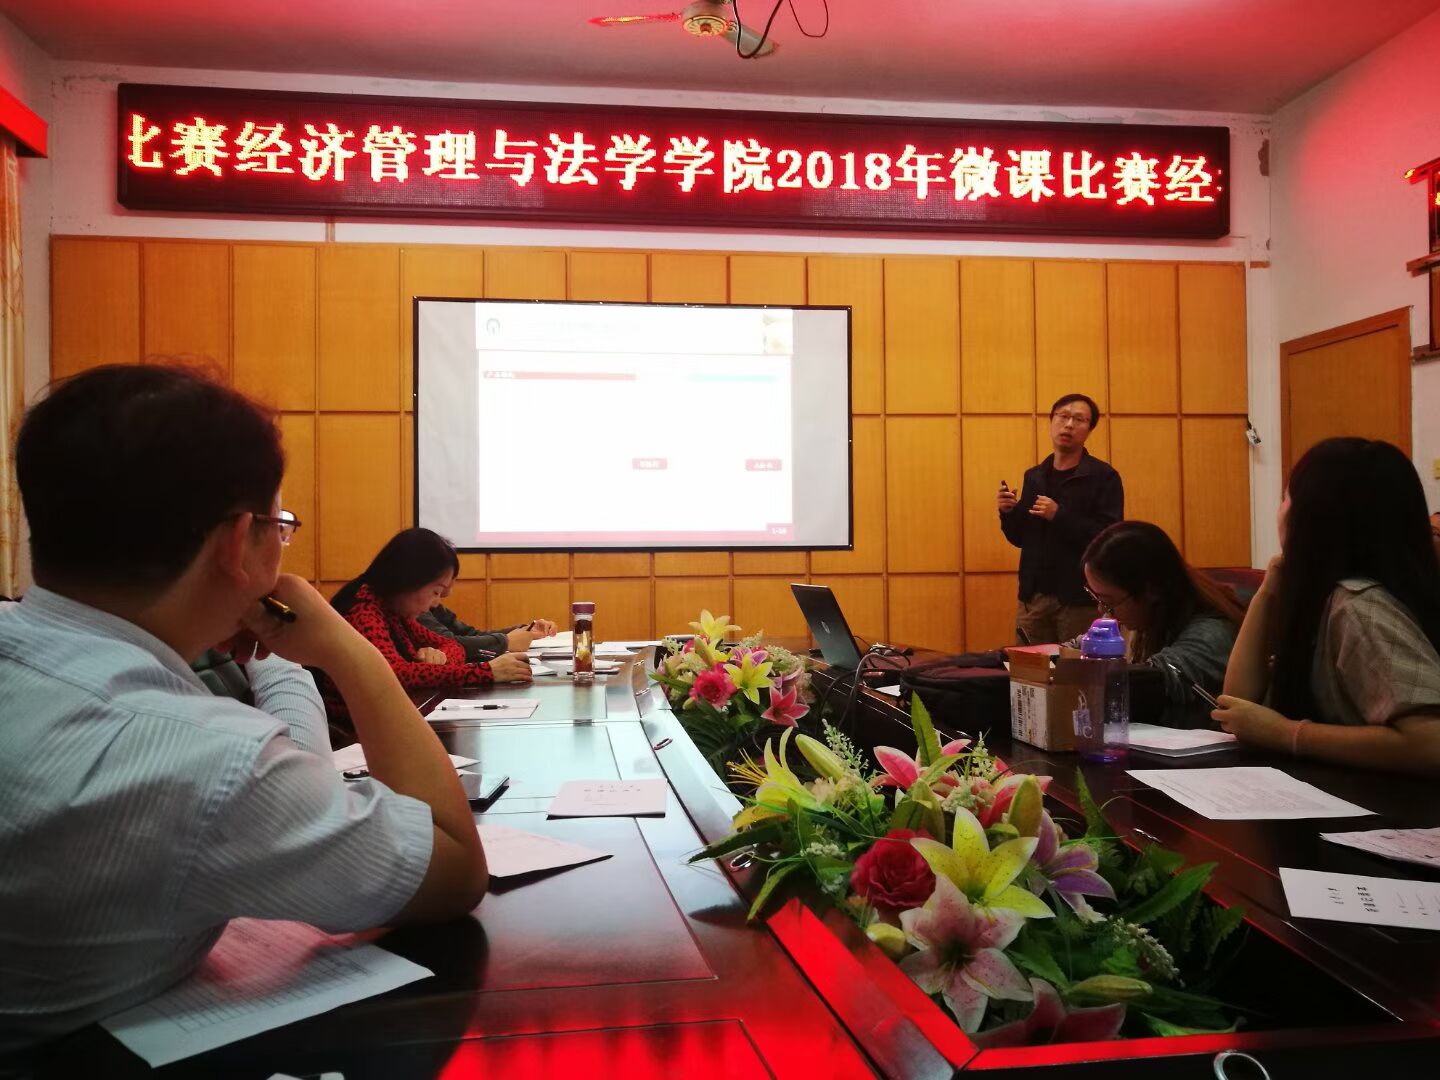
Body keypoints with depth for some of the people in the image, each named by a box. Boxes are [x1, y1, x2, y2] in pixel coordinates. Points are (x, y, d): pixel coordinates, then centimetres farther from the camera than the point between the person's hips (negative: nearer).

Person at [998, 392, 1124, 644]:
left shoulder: (1103, 477, -5)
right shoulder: (1034, 477, 12)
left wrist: (1059, 516, -21)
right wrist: (1008, 512, -3)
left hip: (1081, 598, -5)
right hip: (1034, 596, 5)